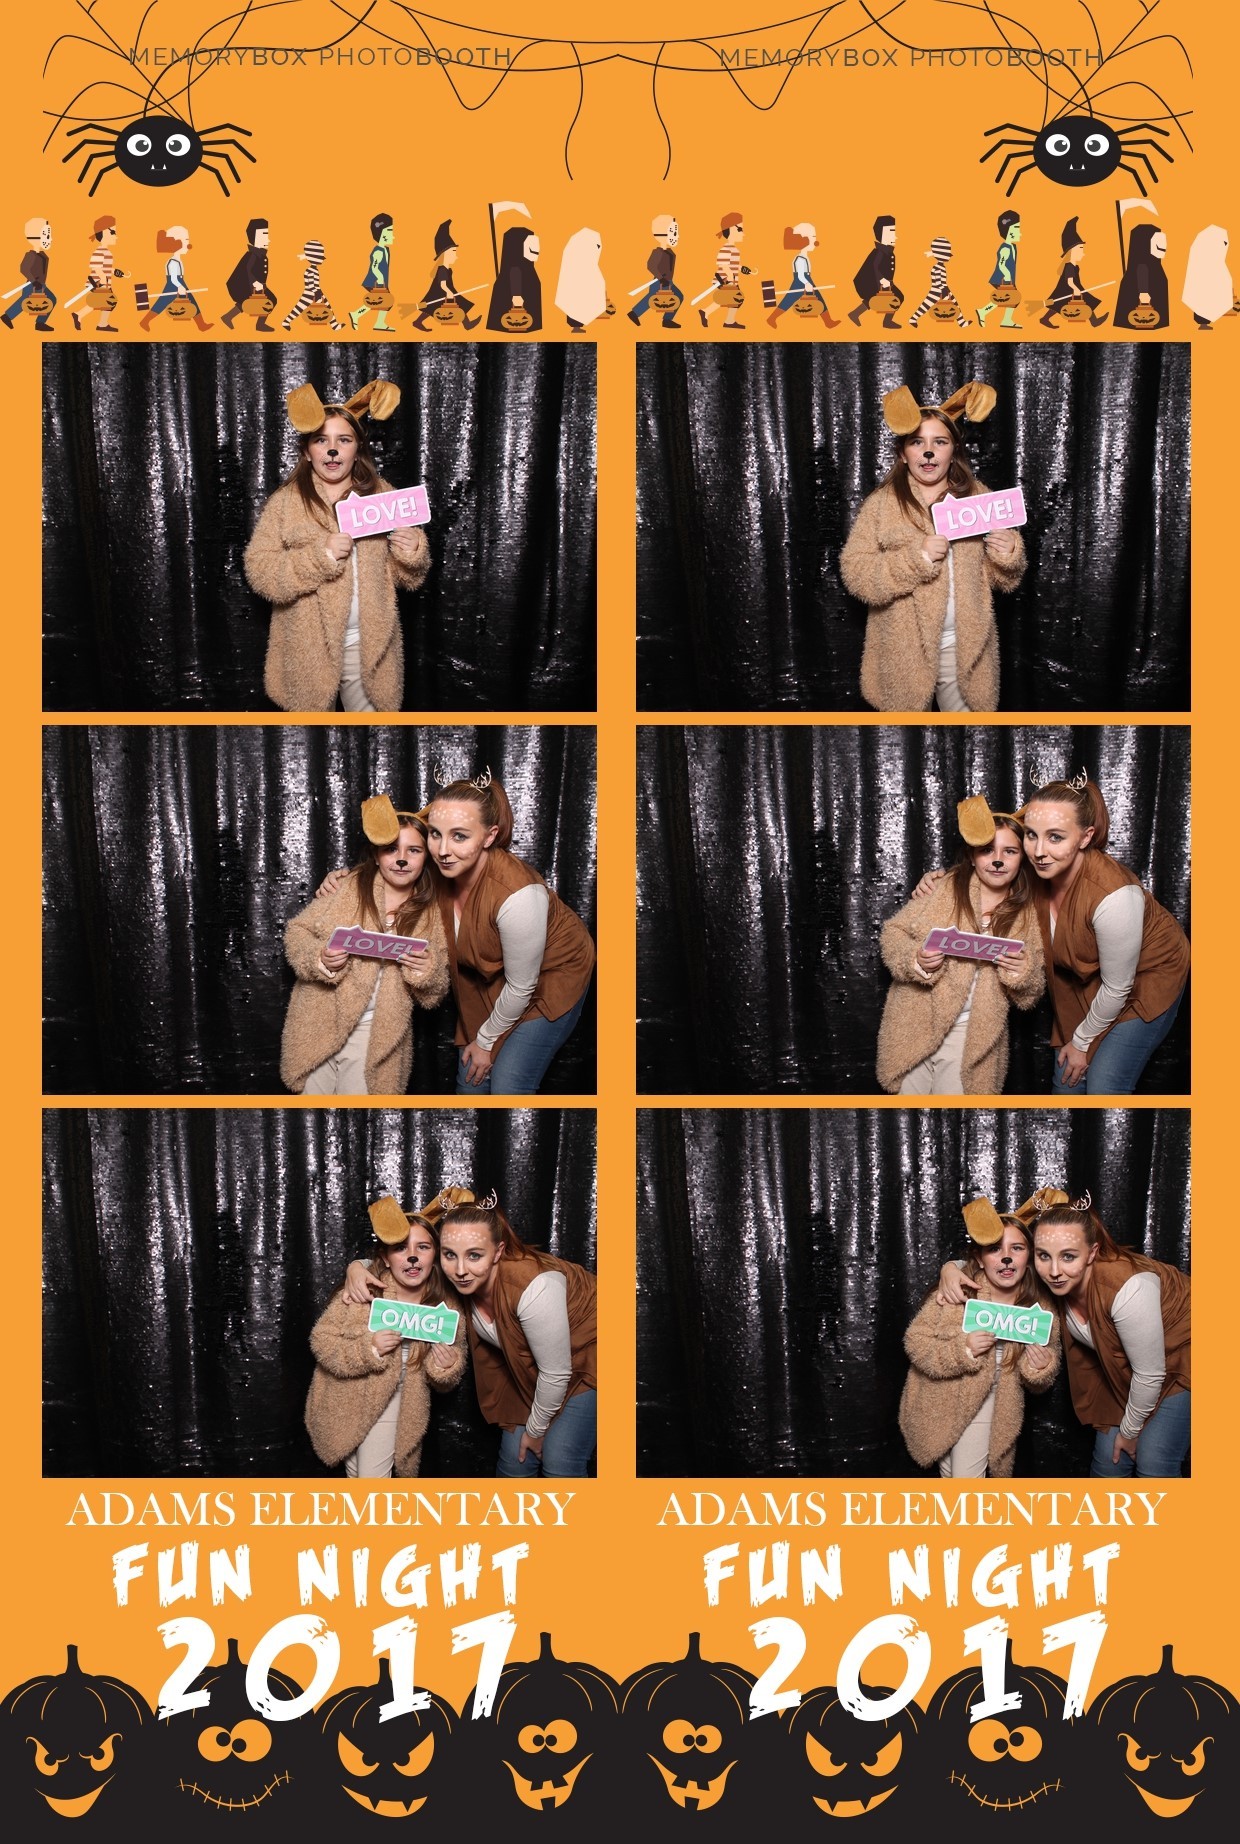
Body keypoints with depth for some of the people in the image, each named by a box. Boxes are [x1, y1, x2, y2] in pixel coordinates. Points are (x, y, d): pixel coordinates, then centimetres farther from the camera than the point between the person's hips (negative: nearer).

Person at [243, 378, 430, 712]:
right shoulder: (285, 502, -4)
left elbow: (407, 577, 10)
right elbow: (258, 571, -12)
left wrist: (413, 553, -13)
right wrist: (320, 555, -24)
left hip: (369, 643, 2)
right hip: (308, 645, -2)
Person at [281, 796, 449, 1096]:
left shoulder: (432, 913, 1)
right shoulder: (348, 887, -5)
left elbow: (434, 995, 4)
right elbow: (297, 932, 1)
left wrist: (427, 969, -19)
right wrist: (319, 959, -19)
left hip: (375, 1037, 1)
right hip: (319, 1024, -1)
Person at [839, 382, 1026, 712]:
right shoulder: (881, 504, -4)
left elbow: (1002, 578, 10)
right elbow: (854, 573, -12)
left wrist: (1008, 556, -13)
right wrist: (916, 557, -24)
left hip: (965, 645, 2)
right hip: (904, 648, -2)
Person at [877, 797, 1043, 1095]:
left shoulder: (1027, 916, 1)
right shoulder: (945, 889, -5)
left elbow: (1028, 997, 4)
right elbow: (892, 933, 1)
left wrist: (1023, 970, -19)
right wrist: (915, 959, -19)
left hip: (969, 1038, 1)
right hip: (914, 1024, -1)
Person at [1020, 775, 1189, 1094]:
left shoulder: (1113, 896, -39)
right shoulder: (1036, 873, -21)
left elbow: (1117, 988, -25)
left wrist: (1082, 1041, -10)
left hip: (1147, 979, -6)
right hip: (1085, 979, 6)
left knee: (1103, 1090, -11)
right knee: (1067, 1082, 7)